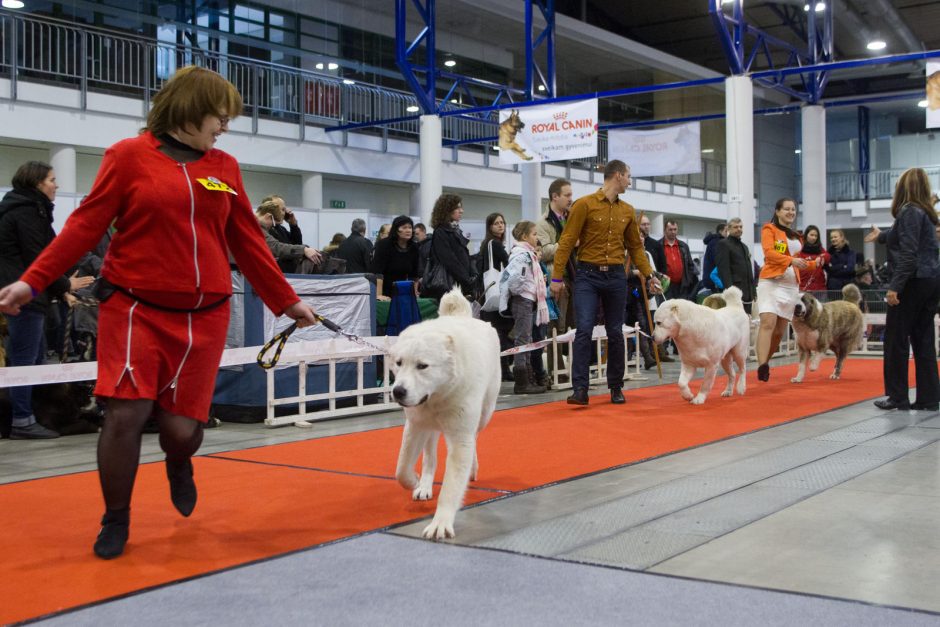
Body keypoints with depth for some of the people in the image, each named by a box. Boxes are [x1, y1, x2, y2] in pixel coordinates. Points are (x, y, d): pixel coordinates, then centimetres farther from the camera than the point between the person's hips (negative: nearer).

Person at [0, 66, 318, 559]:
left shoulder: (225, 167, 11)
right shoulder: (129, 156, -1)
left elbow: (247, 241, 15)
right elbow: (87, 224, -4)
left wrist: (286, 300, 16)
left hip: (204, 315, 3)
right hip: (137, 309, -3)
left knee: (182, 424, 1)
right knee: (126, 412, -8)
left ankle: (178, 465, 38)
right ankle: (115, 520, 14)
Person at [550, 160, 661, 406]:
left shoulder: (627, 211, 11)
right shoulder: (584, 205, -4)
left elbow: (635, 246, 19)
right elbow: (567, 242, -6)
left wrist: (649, 275, 12)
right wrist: (557, 277, -10)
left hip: (616, 276, 5)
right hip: (588, 275, -4)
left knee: (615, 333, 8)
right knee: (584, 330, -12)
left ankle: (616, 387, 19)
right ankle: (580, 389, -10)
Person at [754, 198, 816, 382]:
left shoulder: (796, 236, 21)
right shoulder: (769, 229, 2)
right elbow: (769, 252, -14)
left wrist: (814, 264, 8)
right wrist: (791, 260, -25)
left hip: (791, 285, 7)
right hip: (771, 281, -7)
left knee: (780, 330, 4)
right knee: (768, 322, -21)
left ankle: (764, 363, 16)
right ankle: (762, 366, -30)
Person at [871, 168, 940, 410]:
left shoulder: (909, 211, -10)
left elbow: (909, 254, -18)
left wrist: (895, 286, -21)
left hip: (913, 282, -9)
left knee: (896, 340, -2)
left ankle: (898, 397, 1)